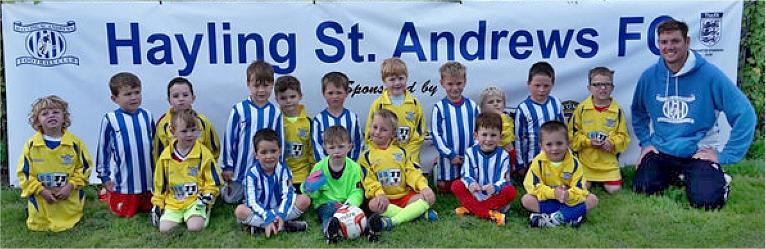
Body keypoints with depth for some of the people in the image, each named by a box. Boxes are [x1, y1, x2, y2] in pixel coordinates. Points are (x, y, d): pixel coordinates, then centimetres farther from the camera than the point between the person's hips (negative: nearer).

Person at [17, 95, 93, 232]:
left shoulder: (75, 143, -7)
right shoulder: (31, 145, -6)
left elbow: (84, 167, -1)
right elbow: (24, 172, -2)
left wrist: (71, 185, -13)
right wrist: (41, 190, -13)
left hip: (70, 199, 0)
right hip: (41, 200, 0)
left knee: (70, 225, 8)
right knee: (39, 227, 11)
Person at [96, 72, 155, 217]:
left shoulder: (147, 116, 0)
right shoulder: (110, 120, -11)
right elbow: (103, 149, -3)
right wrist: (104, 177, 0)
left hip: (148, 180, 3)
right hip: (123, 183, -3)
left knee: (147, 210, 16)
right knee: (125, 214, 10)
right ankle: (107, 194, 34)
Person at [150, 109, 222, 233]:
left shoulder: (204, 153, -5)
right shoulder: (165, 156, 3)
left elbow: (213, 181, 0)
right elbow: (160, 183, 13)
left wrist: (208, 195, -16)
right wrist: (157, 204, 11)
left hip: (196, 200, -3)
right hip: (173, 202, 3)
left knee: (195, 228, -26)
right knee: (164, 229, -16)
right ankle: (181, 218, 14)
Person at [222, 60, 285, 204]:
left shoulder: (275, 112, -5)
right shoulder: (239, 110, -11)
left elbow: (280, 142, 3)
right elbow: (229, 138, -5)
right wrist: (227, 166, -3)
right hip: (240, 168, -1)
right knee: (231, 199, 14)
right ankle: (225, 186, 44)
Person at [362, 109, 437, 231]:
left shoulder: (400, 151, 14)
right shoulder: (366, 156, 6)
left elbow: (412, 172, 7)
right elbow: (369, 180, -5)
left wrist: (424, 187, -11)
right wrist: (379, 194, -25)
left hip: (404, 195, 3)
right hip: (384, 199, -2)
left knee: (429, 198, -22)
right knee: (373, 204, -36)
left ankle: (393, 220, -34)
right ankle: (419, 212, -30)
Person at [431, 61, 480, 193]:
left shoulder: (472, 106, 2)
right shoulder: (439, 107, -6)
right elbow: (436, 134, -7)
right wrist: (451, 155, -11)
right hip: (448, 158, -2)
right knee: (444, 188, 9)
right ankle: (435, 167, 32)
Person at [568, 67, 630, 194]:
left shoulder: (617, 110, -1)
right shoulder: (582, 108, -4)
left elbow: (623, 136, 4)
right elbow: (572, 134, -1)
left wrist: (612, 143, -15)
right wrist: (588, 142, -14)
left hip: (608, 161, 1)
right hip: (585, 160, -1)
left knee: (613, 189, -6)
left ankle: (603, 181, 26)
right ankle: (590, 180, 25)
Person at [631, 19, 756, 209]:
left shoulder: (709, 74, -14)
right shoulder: (649, 76, -2)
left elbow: (744, 114, -13)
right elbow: (638, 112, 16)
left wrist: (725, 156, -13)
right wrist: (645, 142, 6)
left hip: (698, 153, -3)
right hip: (660, 151, 4)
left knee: (706, 200, -24)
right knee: (641, 189, -15)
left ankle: (719, 178, 14)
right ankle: (674, 176, 18)